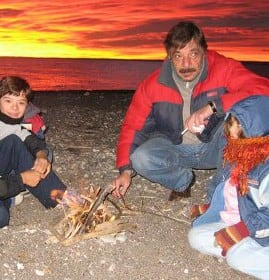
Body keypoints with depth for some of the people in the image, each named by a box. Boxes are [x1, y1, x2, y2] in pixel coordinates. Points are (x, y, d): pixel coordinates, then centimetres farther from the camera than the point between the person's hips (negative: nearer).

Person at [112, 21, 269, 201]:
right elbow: (133, 126, -3)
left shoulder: (224, 69, -21)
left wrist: (212, 106, -44)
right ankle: (183, 180, 6)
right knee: (140, 158, -27)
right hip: (176, 149, 2)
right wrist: (126, 170, -10)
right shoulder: (153, 85, -13)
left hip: (214, 149, -1)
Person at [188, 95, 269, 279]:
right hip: (237, 221, 9)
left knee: (237, 257, -31)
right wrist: (211, 209, 14)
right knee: (196, 236, -3)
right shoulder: (240, 151, 1)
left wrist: (241, 231, -21)